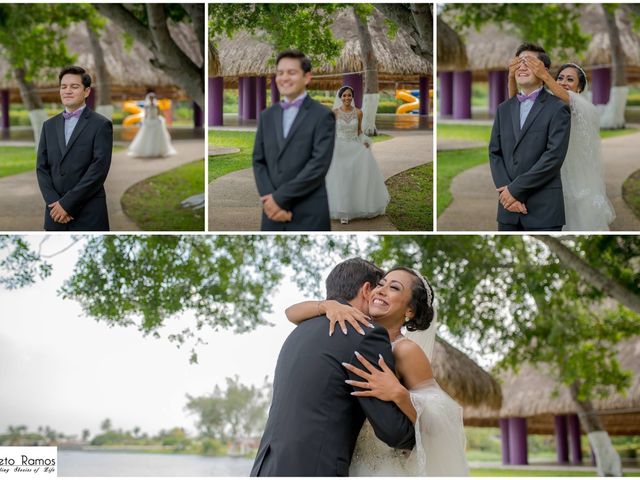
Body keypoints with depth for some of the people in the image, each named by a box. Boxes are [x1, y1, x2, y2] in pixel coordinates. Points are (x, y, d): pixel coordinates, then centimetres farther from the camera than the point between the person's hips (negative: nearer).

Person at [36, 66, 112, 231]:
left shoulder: (101, 125, -3)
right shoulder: (49, 125, 14)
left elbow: (99, 169, -11)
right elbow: (42, 167, 10)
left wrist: (67, 203, -13)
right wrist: (54, 202, -6)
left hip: (89, 216, -5)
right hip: (55, 215, 5)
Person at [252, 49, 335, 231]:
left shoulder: (322, 116, -3)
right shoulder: (267, 116, 15)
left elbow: (319, 165, -12)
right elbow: (258, 161, 10)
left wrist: (280, 197, -14)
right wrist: (269, 199, -7)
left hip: (309, 217, -5)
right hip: (273, 216, 5)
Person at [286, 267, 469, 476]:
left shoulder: (405, 350, -12)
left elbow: (436, 424, -14)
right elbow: (292, 313, 4)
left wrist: (399, 394, -30)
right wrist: (328, 305, -14)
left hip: (392, 472, -6)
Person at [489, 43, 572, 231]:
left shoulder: (558, 109, -2)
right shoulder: (504, 109, 15)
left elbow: (554, 157, -11)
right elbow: (494, 153, 10)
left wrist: (515, 189, -13)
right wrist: (505, 190, -6)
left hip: (543, 209, -5)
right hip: (508, 208, 5)